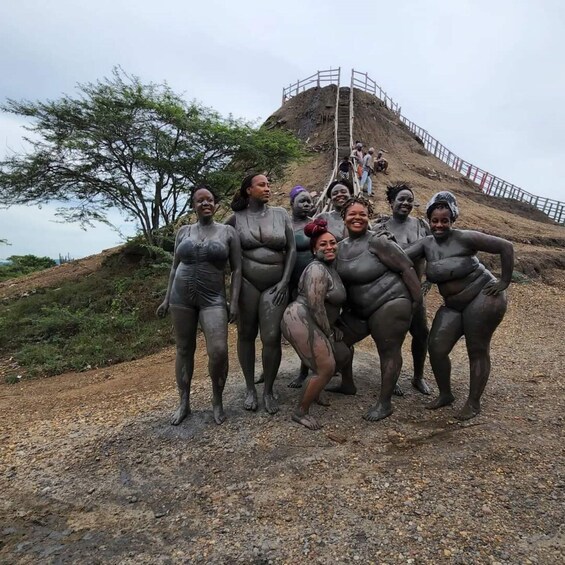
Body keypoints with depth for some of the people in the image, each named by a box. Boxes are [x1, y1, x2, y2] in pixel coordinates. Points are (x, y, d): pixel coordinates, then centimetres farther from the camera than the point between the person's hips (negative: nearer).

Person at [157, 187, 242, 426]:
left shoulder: (228, 232, 1)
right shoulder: (184, 231, 9)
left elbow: (237, 269, -1)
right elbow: (175, 266, 14)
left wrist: (234, 302, -8)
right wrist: (167, 298, 9)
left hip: (213, 298, -2)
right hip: (181, 296, 3)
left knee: (218, 351, -14)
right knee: (184, 350, 8)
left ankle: (217, 400, 10)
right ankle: (184, 403, 23)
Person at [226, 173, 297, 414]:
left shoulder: (281, 214, 5)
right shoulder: (236, 218, 2)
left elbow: (291, 249, 5)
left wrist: (284, 282, -3)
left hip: (275, 285, 0)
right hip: (246, 283, 0)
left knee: (272, 338, -5)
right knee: (246, 335, 7)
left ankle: (269, 390, 15)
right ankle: (250, 388, 23)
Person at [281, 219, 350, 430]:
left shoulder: (331, 268, 16)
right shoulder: (317, 270, -16)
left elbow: (329, 305, 19)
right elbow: (316, 307, -21)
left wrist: (332, 329, 12)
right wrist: (329, 333, -12)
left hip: (313, 324, 11)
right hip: (300, 321, -11)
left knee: (343, 354, 17)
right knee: (326, 368, -11)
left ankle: (313, 392, 29)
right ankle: (301, 412, 5)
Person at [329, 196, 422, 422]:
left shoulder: (377, 241, -16)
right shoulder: (341, 246, 5)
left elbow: (406, 267, -14)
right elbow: (342, 276, 15)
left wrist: (417, 300, -12)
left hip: (391, 304, -8)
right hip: (358, 309, 8)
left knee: (388, 352, 1)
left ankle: (385, 403, 15)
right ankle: (347, 385, 32)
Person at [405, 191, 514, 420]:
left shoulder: (465, 237, -14)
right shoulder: (426, 243, 0)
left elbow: (506, 247, -13)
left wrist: (504, 282, -12)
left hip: (483, 297, -5)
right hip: (453, 305, 6)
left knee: (477, 351, 2)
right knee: (436, 349, 0)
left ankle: (474, 403, 18)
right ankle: (445, 394, 21)